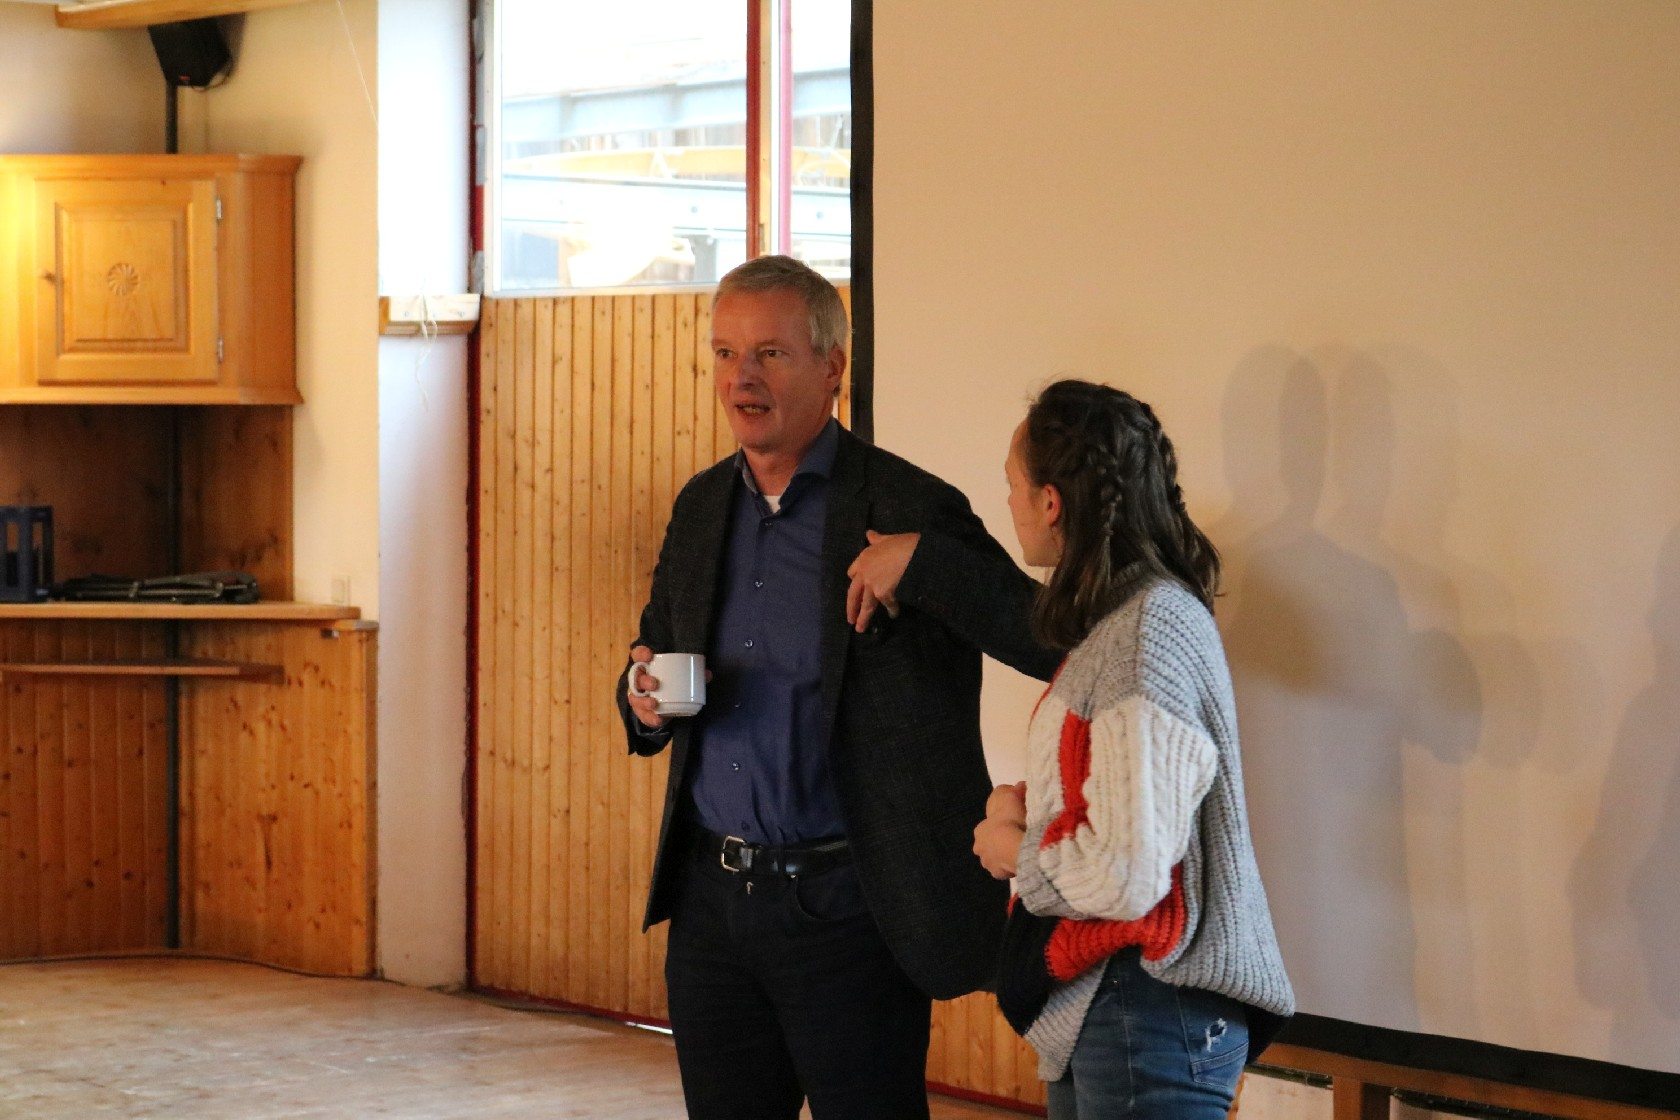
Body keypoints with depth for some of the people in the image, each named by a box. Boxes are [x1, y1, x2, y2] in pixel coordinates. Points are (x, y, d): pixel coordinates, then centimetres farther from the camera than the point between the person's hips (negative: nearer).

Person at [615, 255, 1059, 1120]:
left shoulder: (907, 507, -9)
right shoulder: (702, 506, 11)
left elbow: (1053, 642, -17)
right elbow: (654, 647, 22)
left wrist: (920, 561, -27)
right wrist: (645, 699, -1)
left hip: (843, 908, -6)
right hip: (711, 899, 6)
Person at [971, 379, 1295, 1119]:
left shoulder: (1149, 632, -18)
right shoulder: (1119, 619, 13)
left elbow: (1128, 873, -24)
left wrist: (1015, 850, -7)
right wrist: (1023, 805, 4)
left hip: (1149, 1019, -10)